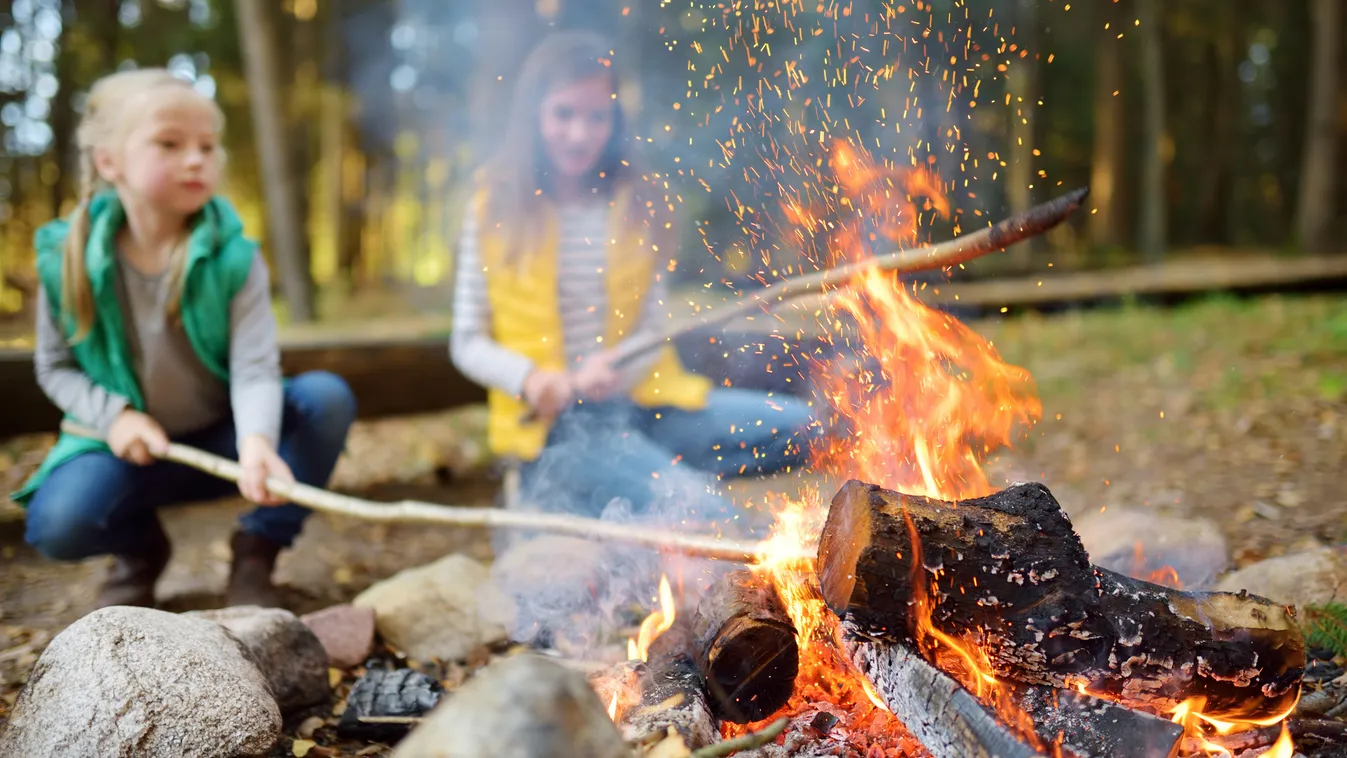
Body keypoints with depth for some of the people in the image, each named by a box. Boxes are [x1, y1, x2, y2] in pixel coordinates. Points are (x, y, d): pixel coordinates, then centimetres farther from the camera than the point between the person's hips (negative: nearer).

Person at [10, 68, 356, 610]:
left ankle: (255, 553, -5)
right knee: (56, 524, -29)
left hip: (222, 439, 0)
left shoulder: (233, 258, -15)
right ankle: (140, 547, 11)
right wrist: (113, 415, -17)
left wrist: (256, 443, -44)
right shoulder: (67, 259, -11)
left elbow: (255, 368, -23)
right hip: (130, 445, 0)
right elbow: (54, 366, 2)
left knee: (327, 398, -25)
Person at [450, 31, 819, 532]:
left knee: (795, 427, -15)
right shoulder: (496, 209, 0)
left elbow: (654, 328, 6)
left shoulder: (637, 205, 7)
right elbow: (467, 342, 2)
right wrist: (528, 378, -18)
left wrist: (616, 368, -17)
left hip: (639, 401, 5)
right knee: (708, 519, -27)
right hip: (554, 420, -5)